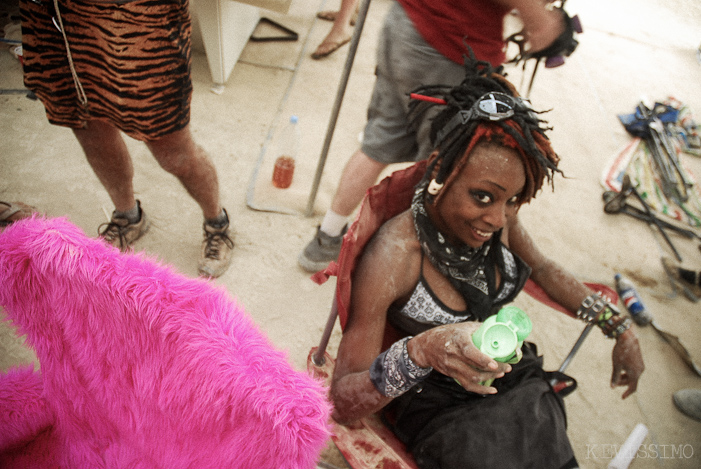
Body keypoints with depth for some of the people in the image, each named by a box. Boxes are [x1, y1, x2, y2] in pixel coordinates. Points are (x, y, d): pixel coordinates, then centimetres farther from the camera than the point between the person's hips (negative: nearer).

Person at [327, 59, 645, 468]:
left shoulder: (498, 218, -10)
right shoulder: (392, 256, -28)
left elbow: (542, 269, 14)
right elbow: (341, 402, -24)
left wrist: (621, 330, 13)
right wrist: (421, 351, -41)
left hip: (520, 382, 5)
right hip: (443, 411, -5)